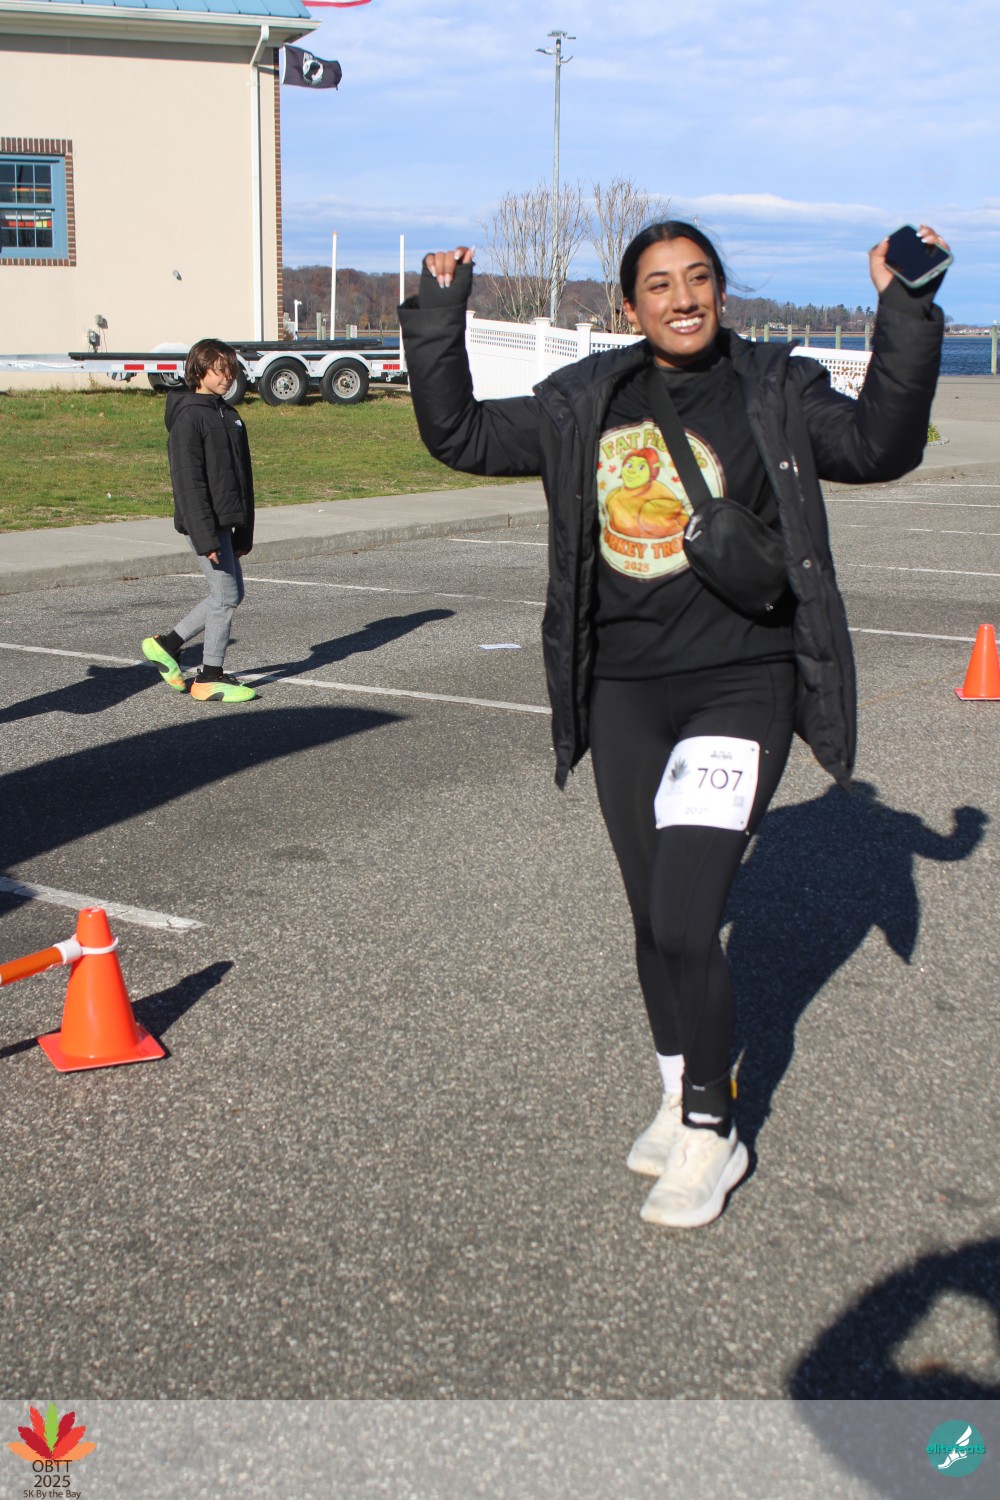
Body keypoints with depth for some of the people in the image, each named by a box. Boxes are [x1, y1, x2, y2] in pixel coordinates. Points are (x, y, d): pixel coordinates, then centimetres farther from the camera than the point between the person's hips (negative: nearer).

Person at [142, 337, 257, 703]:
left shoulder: (227, 414, 15)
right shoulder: (188, 416, -13)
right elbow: (189, 482, -18)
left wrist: (244, 532, 15)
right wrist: (205, 537, -22)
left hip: (225, 522, 9)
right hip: (204, 523, -9)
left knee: (230, 594, 13)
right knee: (226, 594, -5)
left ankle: (167, 644, 24)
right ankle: (209, 679, 6)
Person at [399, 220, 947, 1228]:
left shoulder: (775, 395, -1)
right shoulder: (586, 407, 8)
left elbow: (880, 445, -15)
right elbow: (460, 436, 10)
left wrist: (905, 314, -21)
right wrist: (438, 317, 3)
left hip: (739, 690, -4)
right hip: (625, 694, 4)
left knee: (683, 923, -12)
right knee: (651, 921, 12)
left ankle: (710, 1134, 10)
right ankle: (677, 1096, 35)